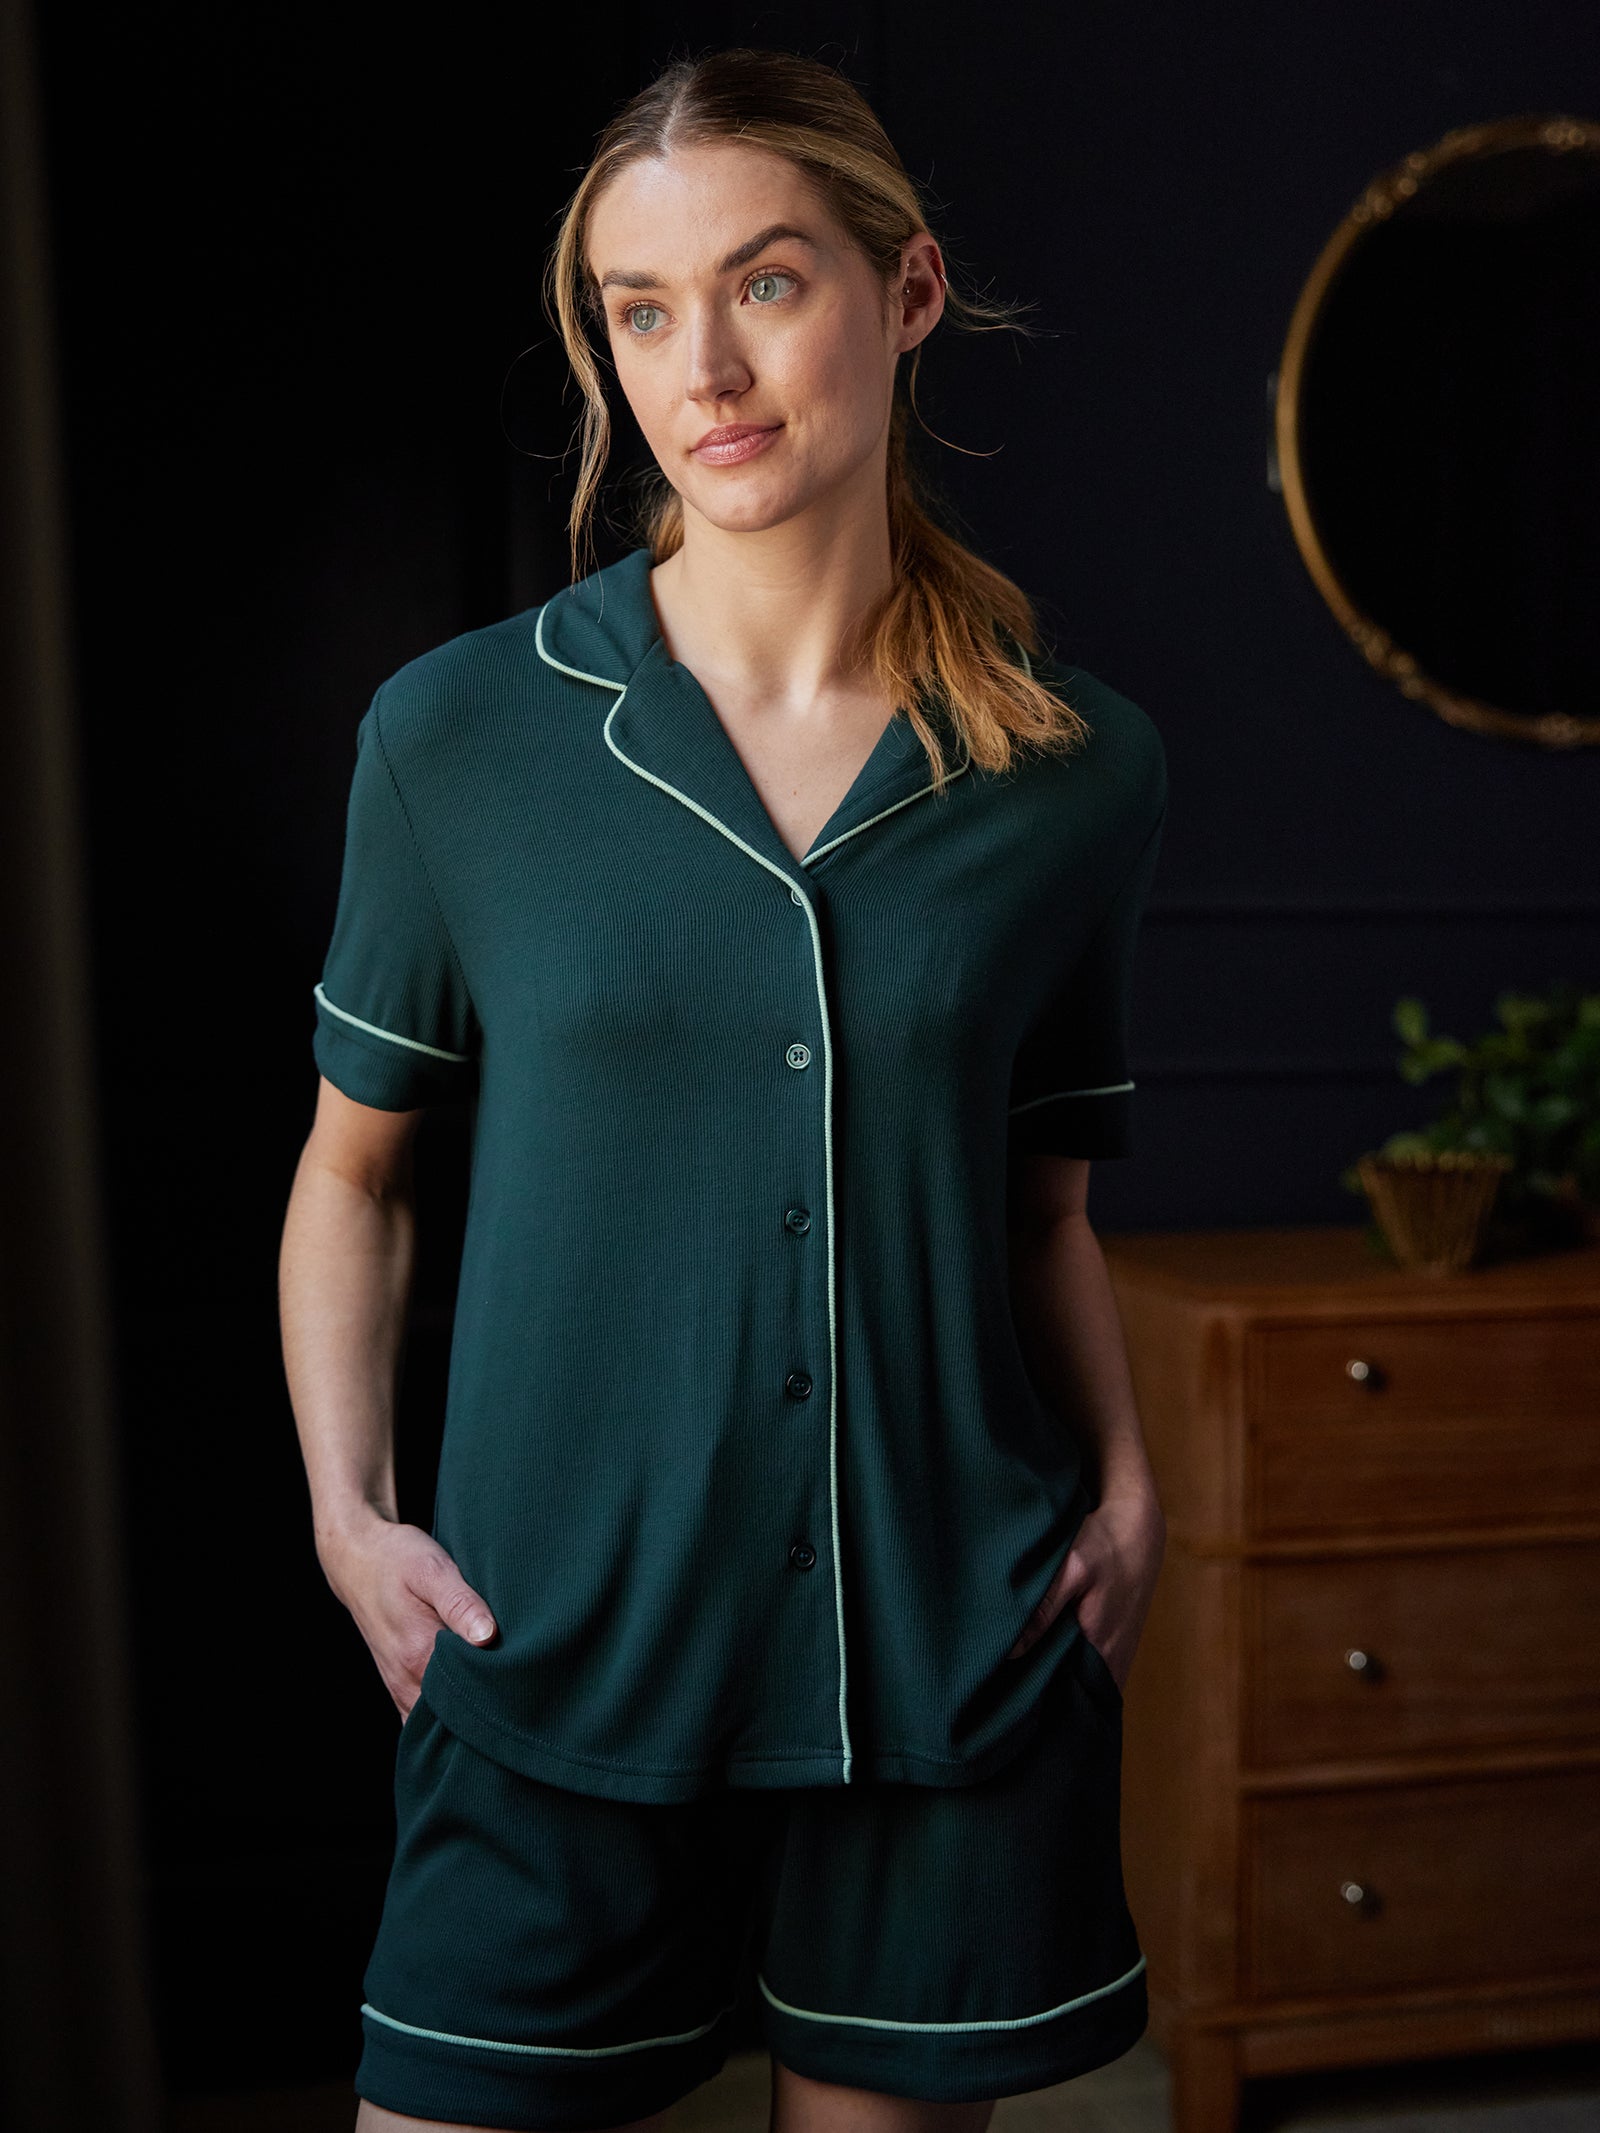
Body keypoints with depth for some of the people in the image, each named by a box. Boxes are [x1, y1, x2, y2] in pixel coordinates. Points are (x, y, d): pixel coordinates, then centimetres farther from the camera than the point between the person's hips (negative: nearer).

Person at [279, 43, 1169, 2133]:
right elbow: (356, 1165, 6)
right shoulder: (458, 732, -4)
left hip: (960, 1668, 2)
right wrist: (347, 1510, -4)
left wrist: (1126, 1483, -3)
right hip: (561, 1654, -1)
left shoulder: (1083, 769, 0)